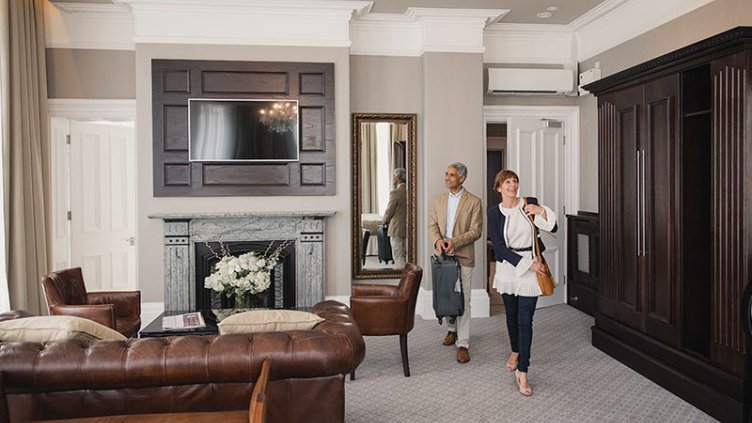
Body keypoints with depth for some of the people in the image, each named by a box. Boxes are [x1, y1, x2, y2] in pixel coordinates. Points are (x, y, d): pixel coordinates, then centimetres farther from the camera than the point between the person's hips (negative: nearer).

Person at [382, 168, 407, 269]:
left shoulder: (395, 192, -16)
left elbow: (389, 211, -11)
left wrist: (385, 221, 10)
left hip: (397, 229, -7)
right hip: (407, 229, 7)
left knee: (398, 258, -2)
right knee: (405, 256, 16)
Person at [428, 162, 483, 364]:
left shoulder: (474, 202, -3)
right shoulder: (438, 199, 11)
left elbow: (476, 230, -7)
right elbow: (432, 225, 9)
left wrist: (455, 241, -20)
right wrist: (437, 240, -12)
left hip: (463, 257, -4)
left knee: (463, 300, -4)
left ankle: (463, 344, 0)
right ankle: (452, 329, 35)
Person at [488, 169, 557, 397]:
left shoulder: (529, 203, -3)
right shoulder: (494, 212, -3)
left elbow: (553, 228, -6)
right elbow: (499, 247, -9)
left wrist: (541, 211, -25)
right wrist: (527, 263, -16)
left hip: (531, 268, -2)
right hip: (507, 268, 2)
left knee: (525, 319, -5)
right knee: (511, 315, 17)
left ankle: (522, 371, 0)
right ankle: (515, 352, 42)